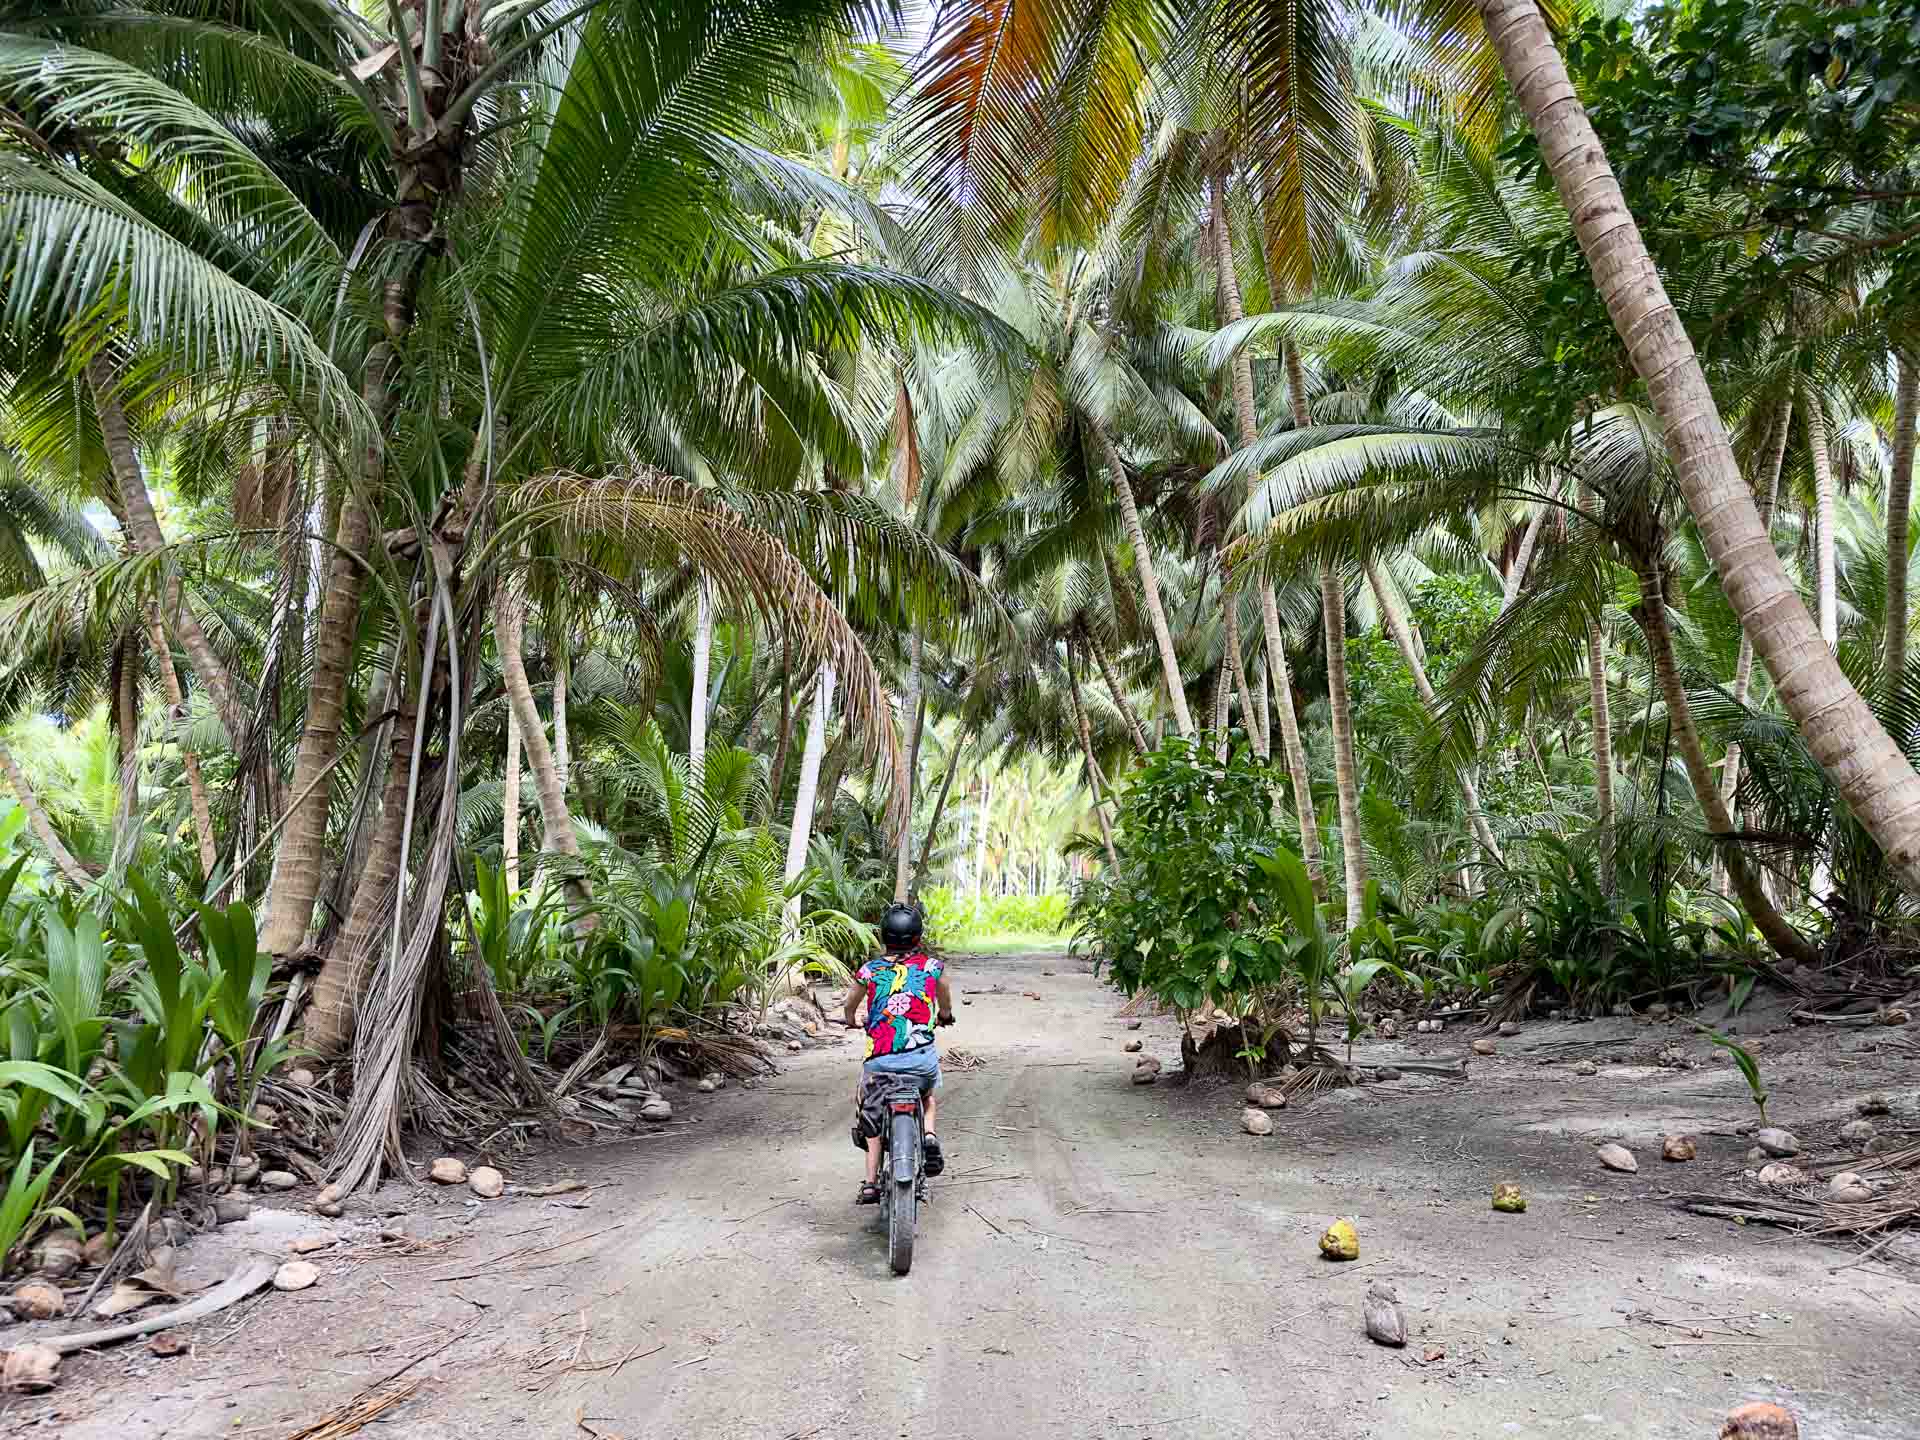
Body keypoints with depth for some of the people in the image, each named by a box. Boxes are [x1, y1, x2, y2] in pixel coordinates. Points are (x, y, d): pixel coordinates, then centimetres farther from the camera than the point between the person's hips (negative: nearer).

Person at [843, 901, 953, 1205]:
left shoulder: (869, 970, 5)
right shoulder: (933, 967, 5)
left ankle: (871, 1182, 16)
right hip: (921, 1055, 0)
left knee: (871, 1116, 23)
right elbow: (946, 1006, 26)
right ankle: (929, 1134, 6)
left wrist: (852, 1021, 47)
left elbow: (849, 1007, 23)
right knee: (931, 1093, 33)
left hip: (879, 1058, 0)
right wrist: (946, 1016, 49)